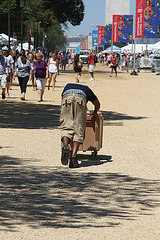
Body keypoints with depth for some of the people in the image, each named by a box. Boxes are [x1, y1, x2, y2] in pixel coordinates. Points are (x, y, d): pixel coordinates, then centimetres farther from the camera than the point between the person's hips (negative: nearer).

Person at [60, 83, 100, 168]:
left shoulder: (68, 86, 45)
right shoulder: (86, 89, 43)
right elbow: (97, 104, 54)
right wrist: (94, 113, 74)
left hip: (66, 99, 1)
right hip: (80, 100, -1)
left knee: (65, 127, 0)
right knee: (78, 130, 1)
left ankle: (65, 146, -32)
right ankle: (73, 158, -13)